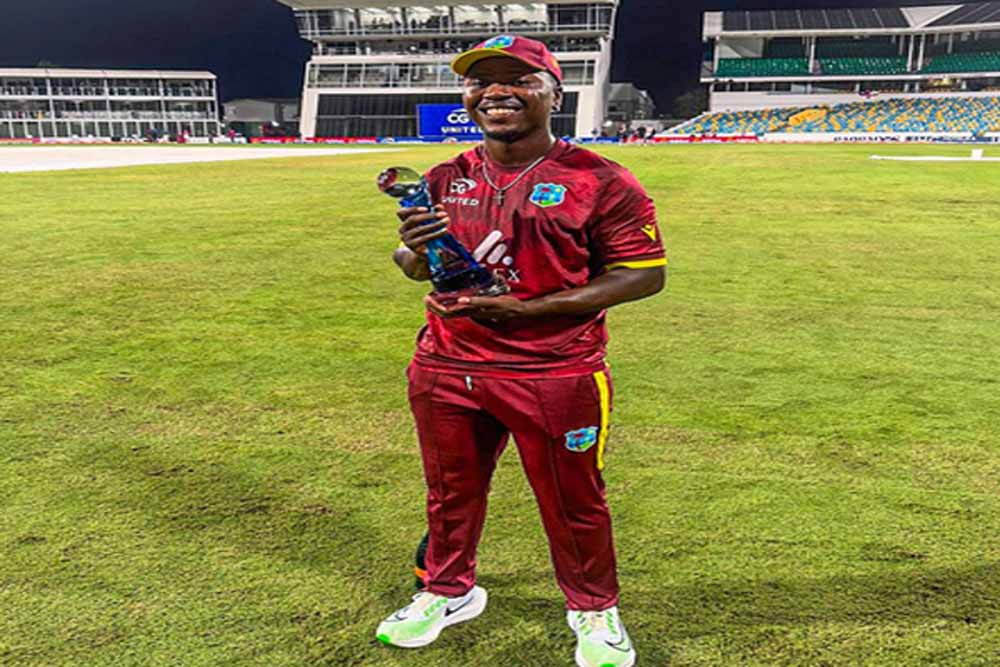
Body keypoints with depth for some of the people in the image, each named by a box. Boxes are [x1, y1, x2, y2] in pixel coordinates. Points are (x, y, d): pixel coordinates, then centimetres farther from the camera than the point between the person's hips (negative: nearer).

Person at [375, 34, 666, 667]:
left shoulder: (599, 181, -10)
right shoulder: (446, 180, 6)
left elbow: (647, 273, -12)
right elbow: (414, 267, 16)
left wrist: (527, 309, -21)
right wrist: (415, 248, -13)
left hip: (555, 373, -4)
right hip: (446, 370, 5)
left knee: (573, 502, 11)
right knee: (450, 491, 20)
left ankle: (594, 609, 38)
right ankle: (448, 591, 46)